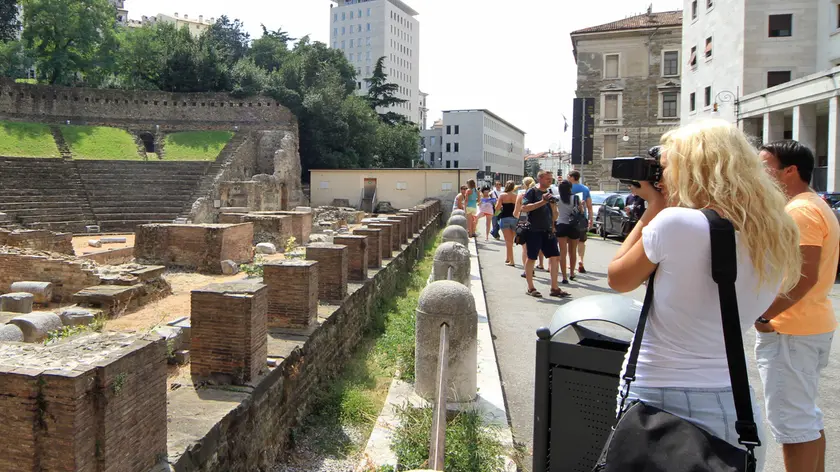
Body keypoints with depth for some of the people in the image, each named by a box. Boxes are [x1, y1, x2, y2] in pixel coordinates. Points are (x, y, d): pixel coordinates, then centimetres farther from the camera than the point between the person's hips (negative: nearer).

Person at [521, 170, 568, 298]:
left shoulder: (549, 193, 16)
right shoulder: (532, 192, -5)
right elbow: (524, 207, -18)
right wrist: (542, 202, -23)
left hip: (547, 231, 7)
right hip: (534, 230, -7)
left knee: (555, 257, 3)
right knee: (531, 258, 2)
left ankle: (554, 288, 10)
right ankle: (530, 288, 12)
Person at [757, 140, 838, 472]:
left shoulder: (800, 211, -18)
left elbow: (805, 275, -26)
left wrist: (764, 316, -22)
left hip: (790, 331, -11)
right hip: (813, 325, 11)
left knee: (792, 422, -4)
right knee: (806, 417, 19)